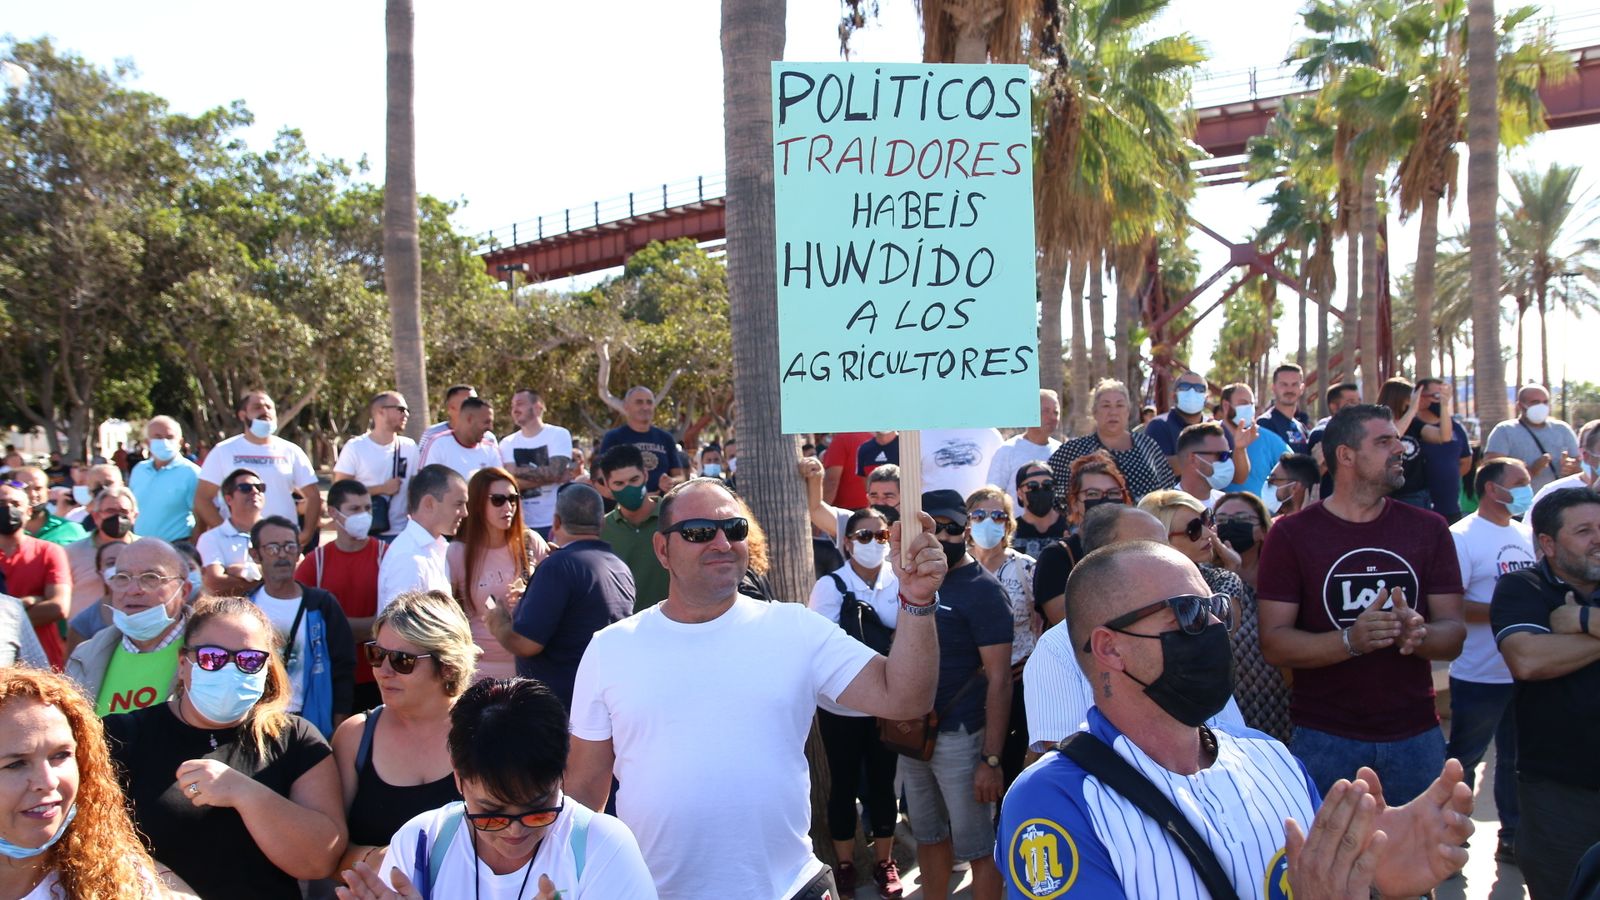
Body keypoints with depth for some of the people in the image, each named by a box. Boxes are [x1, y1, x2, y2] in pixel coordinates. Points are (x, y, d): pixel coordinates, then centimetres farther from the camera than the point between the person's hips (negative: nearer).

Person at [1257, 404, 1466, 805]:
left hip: (1416, 737, 3)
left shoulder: (1428, 529, 7)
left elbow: (1454, 634, 4)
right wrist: (1350, 641, -25)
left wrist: (1418, 633, -19)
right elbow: (1274, 643, -10)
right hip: (1325, 738, -3)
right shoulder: (1291, 534, -4)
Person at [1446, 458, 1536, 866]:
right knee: (1463, 759, 6)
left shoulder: (1527, 534, 9)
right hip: (1480, 676, -6)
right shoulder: (1462, 537, -11)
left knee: (1517, 758, 15)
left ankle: (1513, 837, 27)